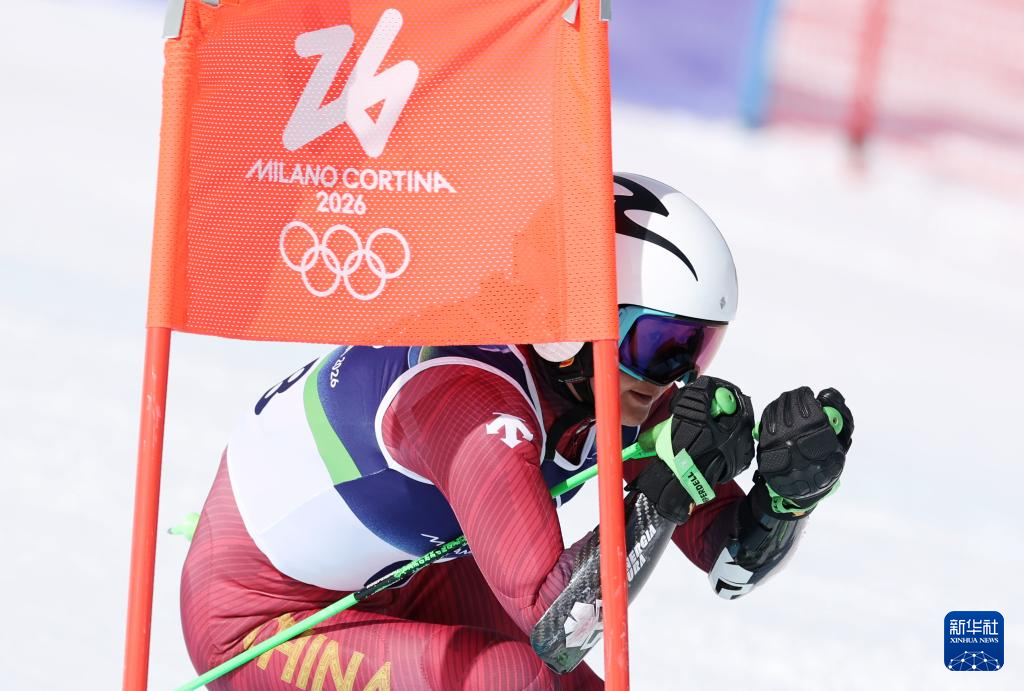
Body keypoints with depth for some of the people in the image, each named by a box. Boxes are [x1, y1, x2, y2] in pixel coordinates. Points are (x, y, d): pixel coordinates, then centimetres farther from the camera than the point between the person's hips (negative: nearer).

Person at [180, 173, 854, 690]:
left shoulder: (608, 385, -12)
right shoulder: (472, 399, -36)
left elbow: (733, 559, -9)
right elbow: (555, 622, -40)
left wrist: (790, 489, -28)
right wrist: (667, 488, -46)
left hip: (380, 580, 9)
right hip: (253, 621, -8)